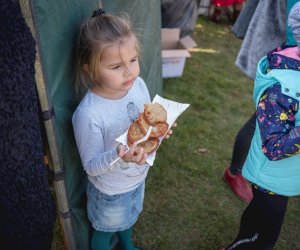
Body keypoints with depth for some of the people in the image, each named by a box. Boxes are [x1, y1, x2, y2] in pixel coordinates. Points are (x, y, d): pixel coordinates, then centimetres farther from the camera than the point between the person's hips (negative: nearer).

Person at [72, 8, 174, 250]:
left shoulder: (138, 84, -18)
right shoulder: (88, 114, -36)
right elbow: (91, 166, -25)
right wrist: (119, 156, -43)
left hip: (138, 177, 6)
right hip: (110, 190, -6)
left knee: (129, 217, 36)